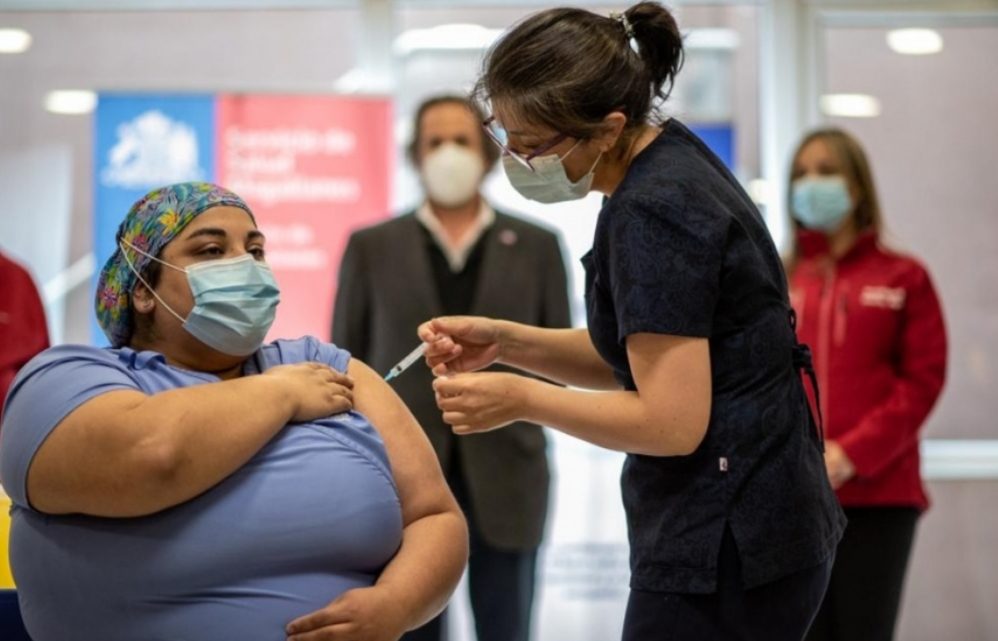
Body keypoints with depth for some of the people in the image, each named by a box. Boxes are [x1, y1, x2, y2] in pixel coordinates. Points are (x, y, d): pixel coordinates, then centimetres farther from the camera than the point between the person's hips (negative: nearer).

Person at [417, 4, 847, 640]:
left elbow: (671, 421, -22)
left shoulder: (651, 214, -20)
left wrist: (523, 399, -13)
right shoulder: (671, 158, 9)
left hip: (721, 549, -10)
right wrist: (505, 341, 5)